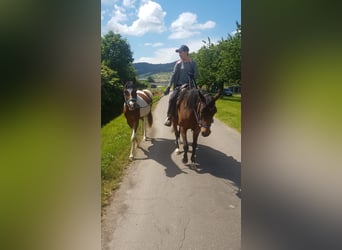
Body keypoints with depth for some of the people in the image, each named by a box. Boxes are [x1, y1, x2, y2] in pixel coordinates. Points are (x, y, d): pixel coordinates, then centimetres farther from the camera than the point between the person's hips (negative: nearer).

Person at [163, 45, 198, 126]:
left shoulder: (192, 63, 4)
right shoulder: (178, 63, 12)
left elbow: (196, 75, 6)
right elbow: (173, 75, 7)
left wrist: (192, 75, -16)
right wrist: (169, 86, -2)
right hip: (179, 86, 2)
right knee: (172, 98, -23)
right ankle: (169, 117, -14)